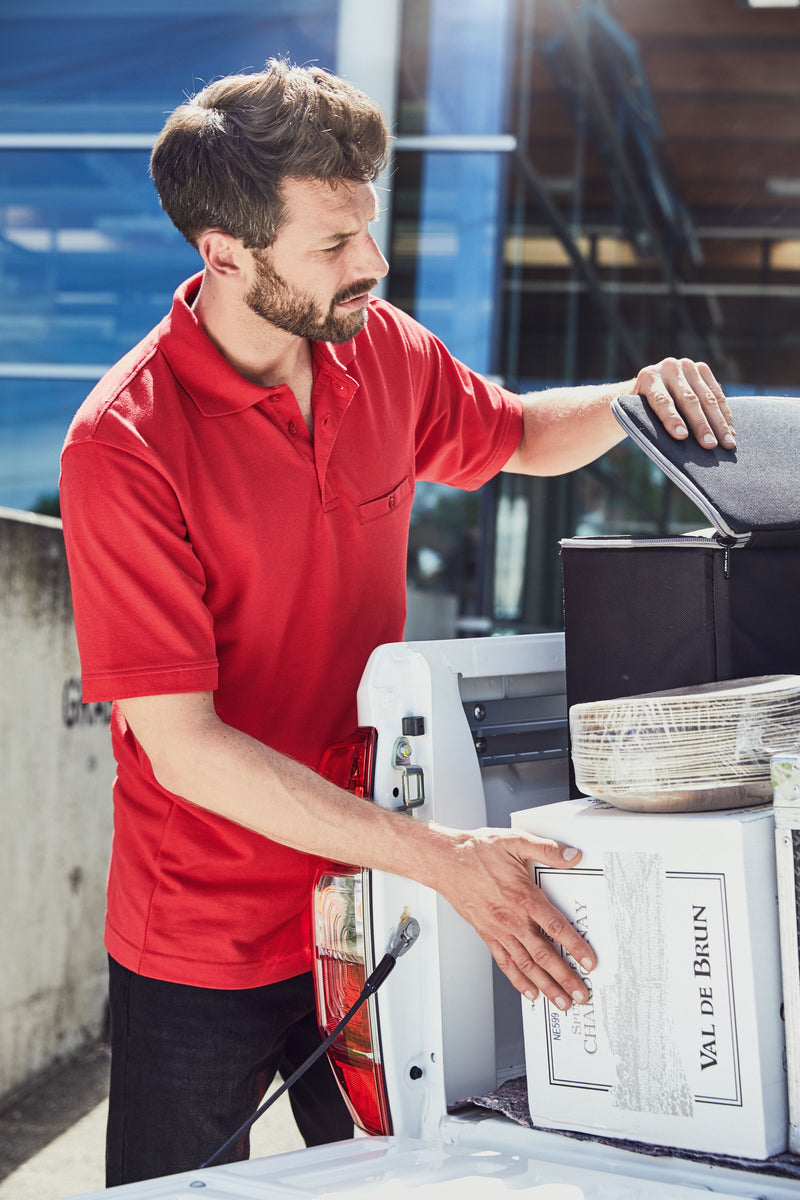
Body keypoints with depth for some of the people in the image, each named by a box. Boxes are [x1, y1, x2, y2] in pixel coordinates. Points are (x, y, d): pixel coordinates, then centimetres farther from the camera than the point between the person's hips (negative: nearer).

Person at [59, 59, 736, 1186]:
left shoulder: (381, 349, -4)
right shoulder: (121, 445, -22)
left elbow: (518, 434, 18)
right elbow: (184, 746, -25)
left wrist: (634, 397, -5)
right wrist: (442, 857, -30)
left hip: (370, 913, 5)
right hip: (202, 952, -4)